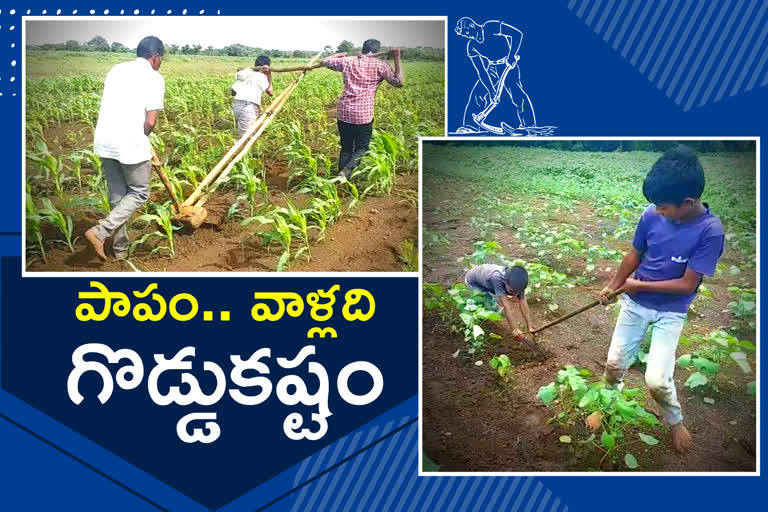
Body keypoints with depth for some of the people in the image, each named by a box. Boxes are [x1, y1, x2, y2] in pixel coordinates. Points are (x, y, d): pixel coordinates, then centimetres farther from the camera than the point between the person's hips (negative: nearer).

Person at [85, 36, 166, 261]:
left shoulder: (116, 69, 15)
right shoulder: (154, 77, -4)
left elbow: (111, 106, 13)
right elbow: (150, 121, -11)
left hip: (104, 142, 6)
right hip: (130, 143, -6)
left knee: (117, 195, 17)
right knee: (139, 193, 11)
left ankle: (120, 247, 23)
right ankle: (101, 232, -4)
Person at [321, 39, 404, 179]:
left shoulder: (348, 61, 9)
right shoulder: (380, 65, 0)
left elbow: (325, 61, 18)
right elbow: (399, 82, -3)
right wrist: (397, 59, 3)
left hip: (343, 112, 4)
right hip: (364, 115, -4)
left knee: (346, 148, 15)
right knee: (361, 148, 9)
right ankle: (346, 171, -17)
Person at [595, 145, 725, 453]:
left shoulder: (711, 231, -24)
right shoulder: (652, 216, -13)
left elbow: (687, 284, -20)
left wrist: (640, 285, -14)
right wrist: (613, 286, 14)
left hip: (671, 313, -3)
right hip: (635, 303, 4)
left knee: (656, 380, -9)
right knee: (614, 363, 11)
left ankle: (675, 421, 23)